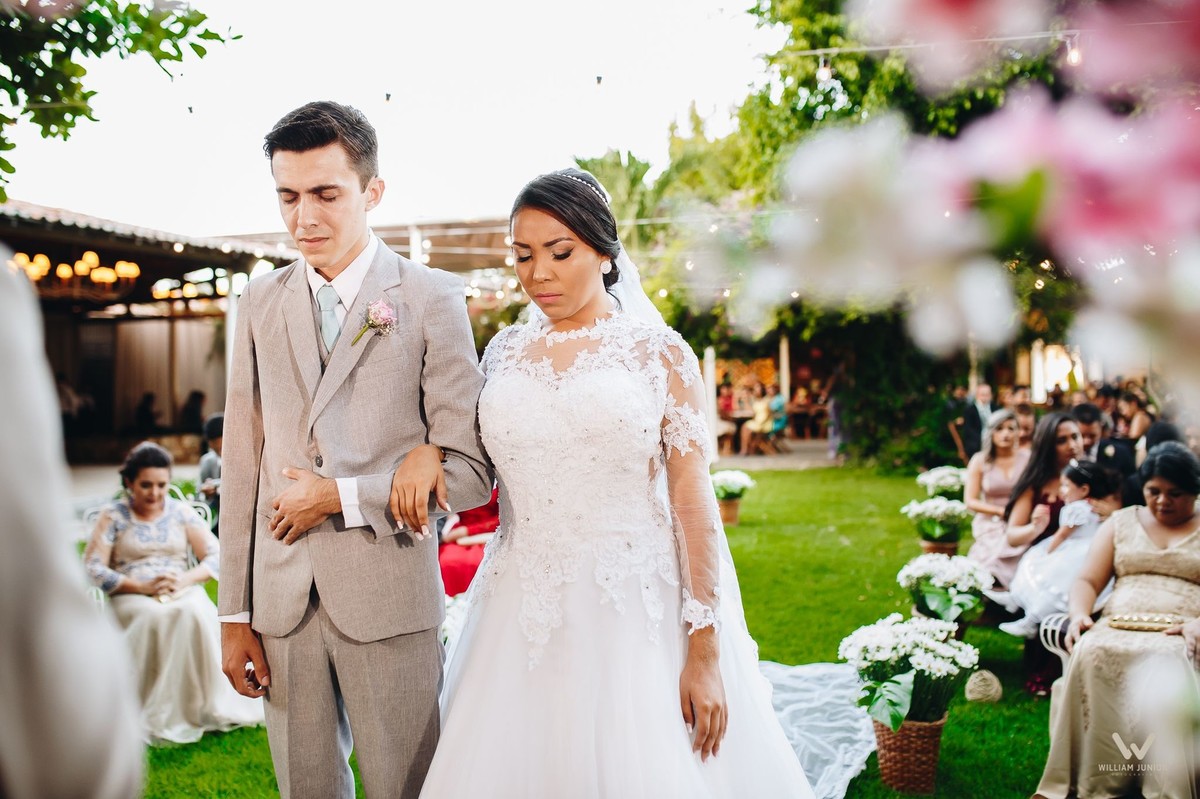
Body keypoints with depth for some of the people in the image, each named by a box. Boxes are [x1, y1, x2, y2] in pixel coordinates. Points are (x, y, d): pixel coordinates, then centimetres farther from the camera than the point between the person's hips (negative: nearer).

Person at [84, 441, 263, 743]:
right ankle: (157, 715, -31)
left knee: (196, 614, -34)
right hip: (131, 597, -2)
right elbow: (92, 567, -3)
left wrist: (185, 579, -14)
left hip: (183, 593, 2)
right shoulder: (113, 515, 5)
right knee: (154, 617, -37)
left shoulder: (181, 511, 11)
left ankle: (203, 707, -28)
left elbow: (217, 556, 7)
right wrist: (142, 586, -16)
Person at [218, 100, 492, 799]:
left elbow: (471, 472, -7)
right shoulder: (260, 303, 9)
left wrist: (341, 498, -12)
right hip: (281, 600, 4)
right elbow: (243, 461, 8)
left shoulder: (431, 298, -4)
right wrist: (233, 615, 7)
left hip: (389, 597, -3)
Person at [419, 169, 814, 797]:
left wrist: (705, 650, -10)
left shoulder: (659, 352, -2)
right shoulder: (505, 353, 8)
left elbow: (694, 500, -6)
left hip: (637, 615, -3)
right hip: (525, 619, 3)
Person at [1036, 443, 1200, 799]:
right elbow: (1088, 580, 16)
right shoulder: (1122, 521, 23)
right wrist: (1079, 613, -6)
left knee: (1165, 663, -39)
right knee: (1091, 654, -34)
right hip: (1119, 626, 2)